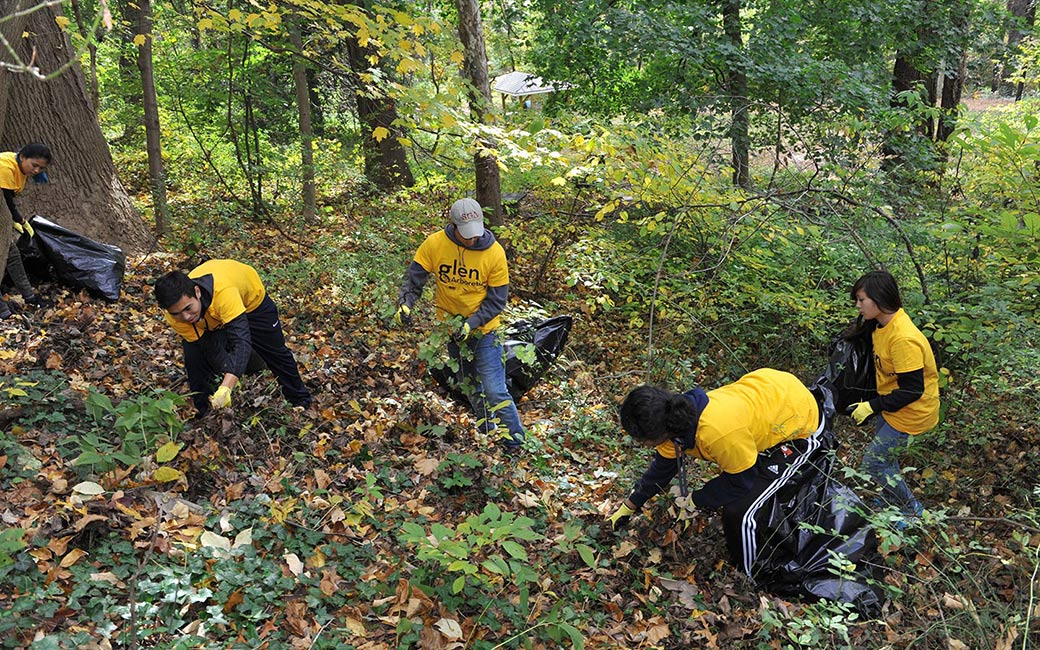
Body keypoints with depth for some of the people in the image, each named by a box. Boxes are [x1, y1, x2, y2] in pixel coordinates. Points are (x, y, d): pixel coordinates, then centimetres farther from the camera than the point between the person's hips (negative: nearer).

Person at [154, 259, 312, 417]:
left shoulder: (223, 292, -52)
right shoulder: (173, 315, -35)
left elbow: (241, 340, -58)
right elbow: (210, 347, -28)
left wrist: (226, 388, -67)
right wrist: (226, 375, -42)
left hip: (250, 297, -2)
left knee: (275, 352, 13)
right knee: (194, 359, -16)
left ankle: (301, 400, 36)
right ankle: (203, 413, 4)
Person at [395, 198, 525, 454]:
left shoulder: (494, 253, -19)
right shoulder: (434, 244, -14)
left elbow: (496, 300, -14)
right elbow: (414, 278, -8)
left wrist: (471, 324, -25)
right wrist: (405, 303, -27)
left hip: (483, 329, -3)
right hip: (450, 327, 4)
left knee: (494, 390, -8)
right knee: (470, 388, 19)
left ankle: (515, 443, 9)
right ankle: (489, 435, 38)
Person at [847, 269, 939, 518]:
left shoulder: (903, 339, -33)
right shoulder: (881, 323, -3)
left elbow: (912, 390, -28)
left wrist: (871, 407, -23)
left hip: (911, 412, -9)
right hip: (892, 406, 9)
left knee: (872, 463, -1)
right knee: (883, 453, 24)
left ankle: (912, 509, 18)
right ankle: (892, 499, 44)